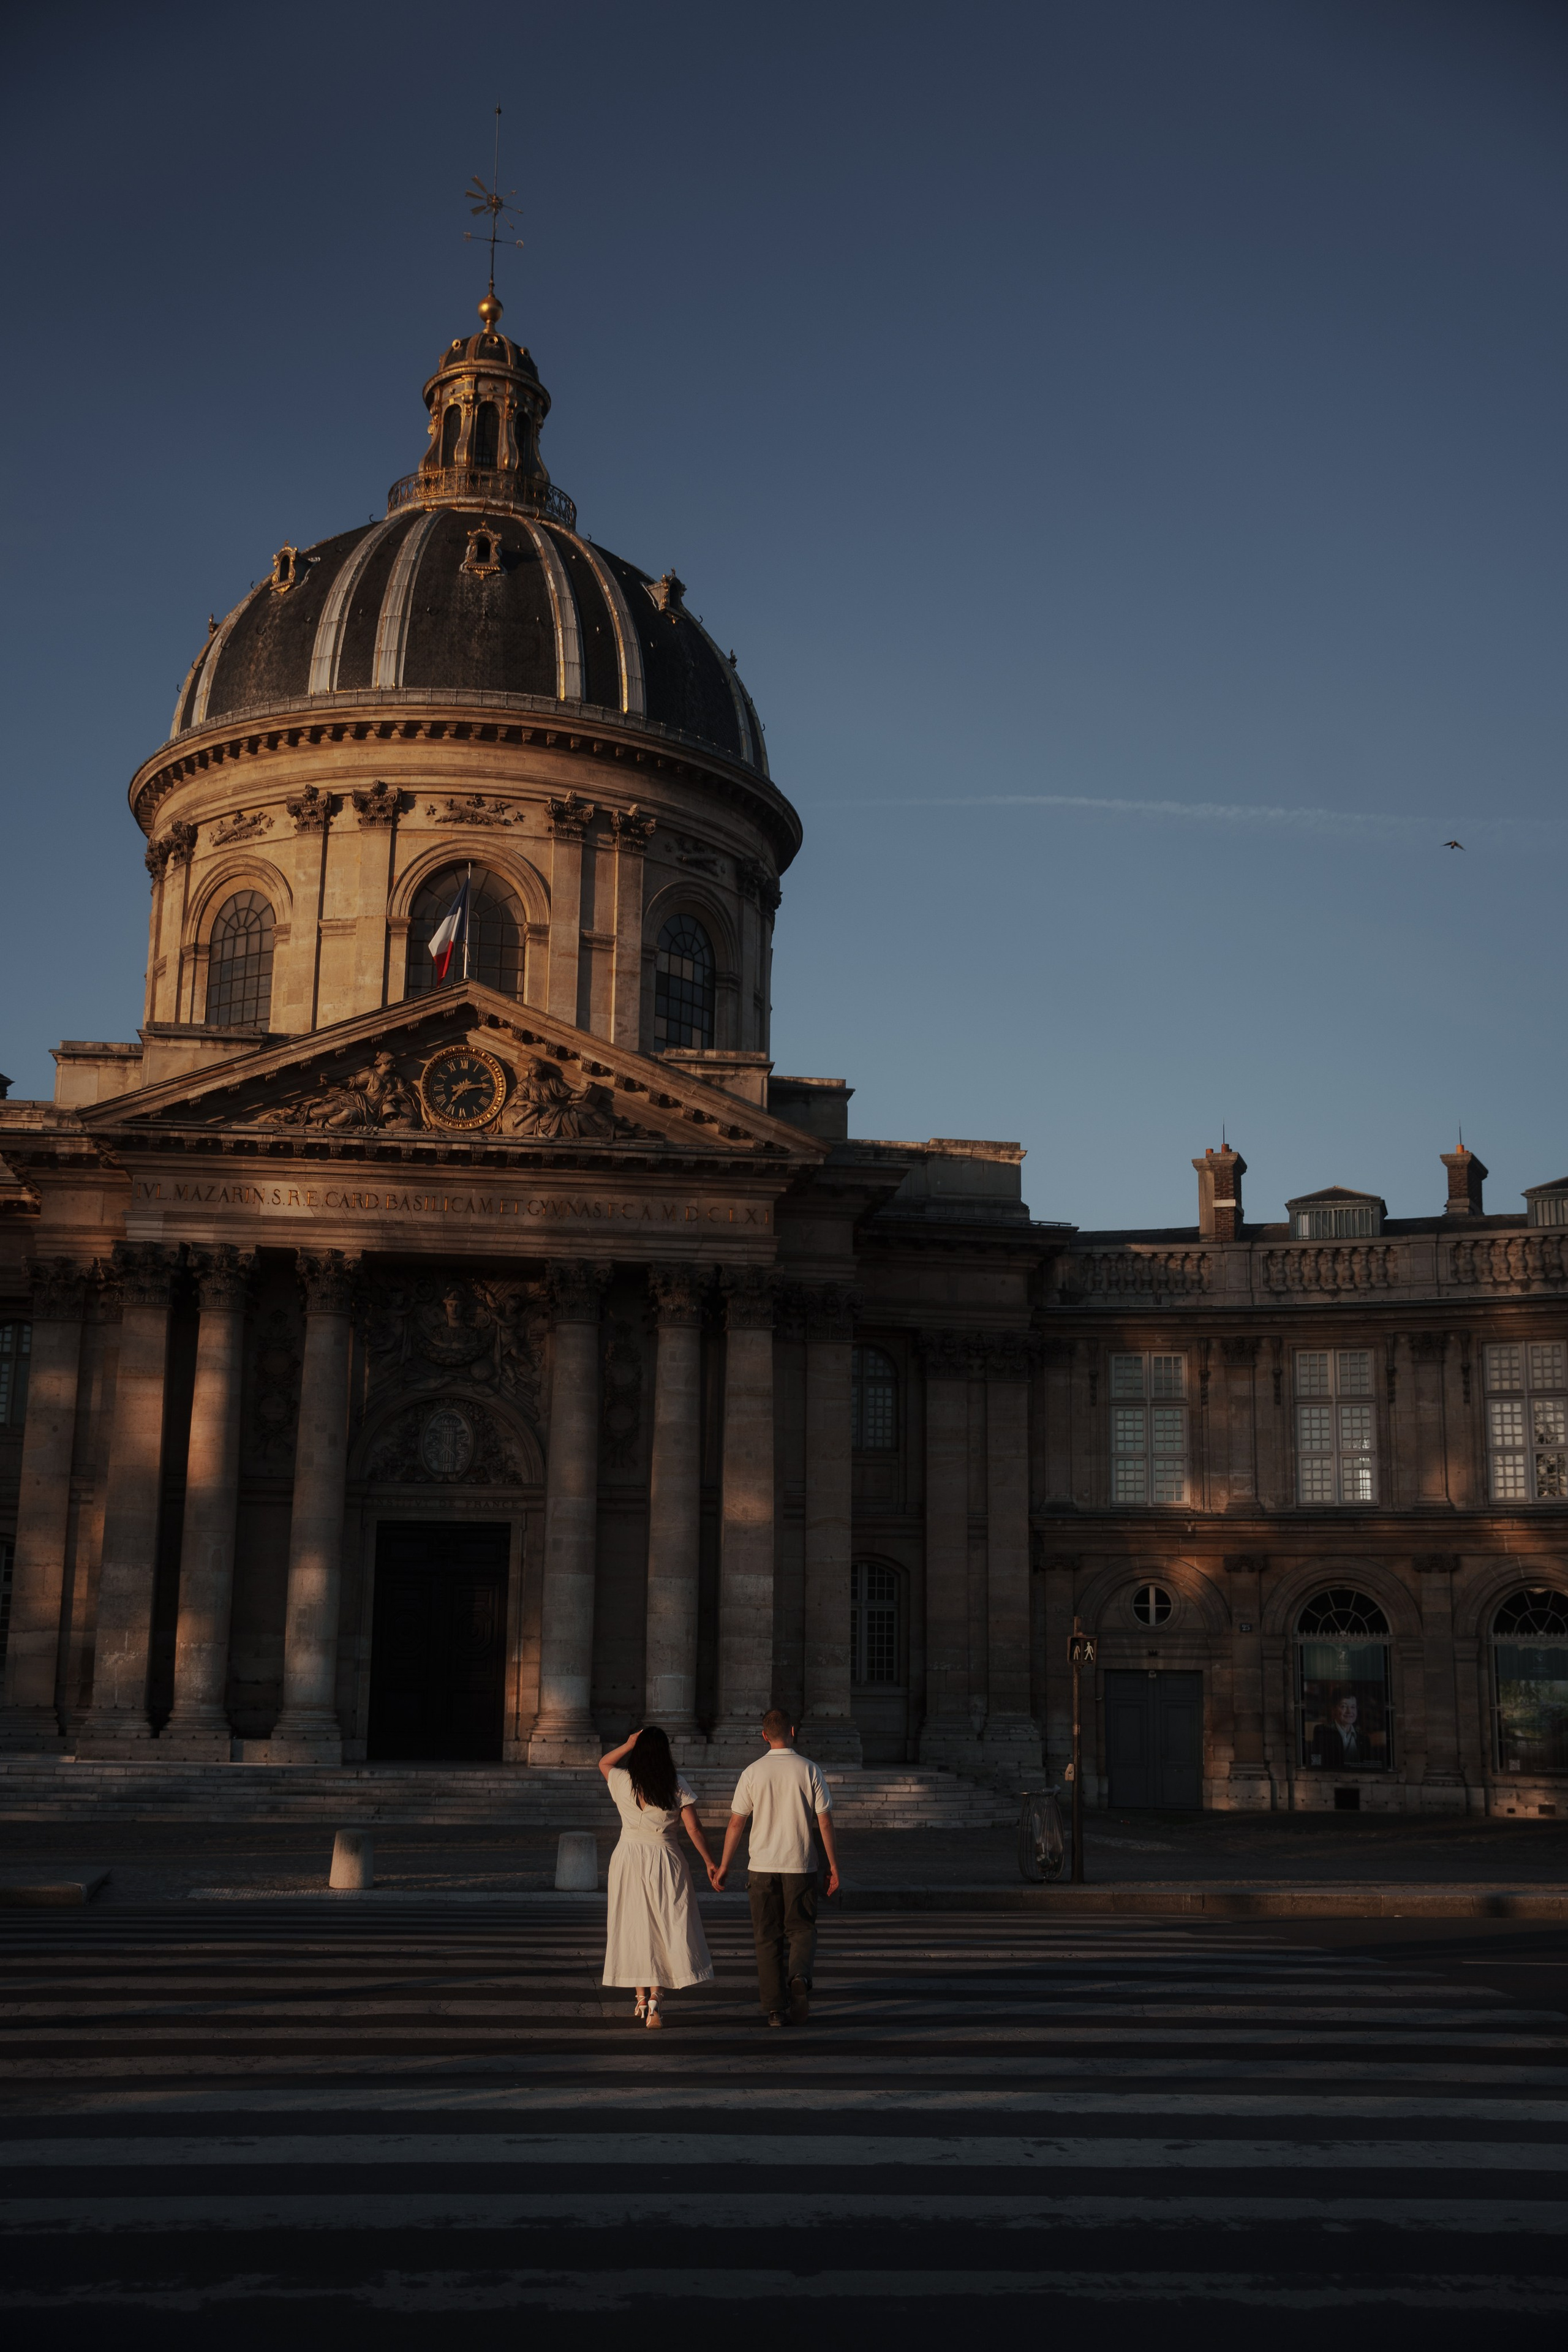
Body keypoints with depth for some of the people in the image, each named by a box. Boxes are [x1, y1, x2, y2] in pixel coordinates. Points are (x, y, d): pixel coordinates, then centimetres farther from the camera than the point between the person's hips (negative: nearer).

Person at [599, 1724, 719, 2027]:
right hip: (665, 1858, -1)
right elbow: (694, 1828, -6)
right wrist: (709, 1862, 1)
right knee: (665, 1928, 3)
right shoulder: (677, 1786, -4)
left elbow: (603, 1762, 21)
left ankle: (641, 1999, 15)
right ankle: (654, 2001, -7)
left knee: (634, 1926, 10)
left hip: (629, 1858, 1)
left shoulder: (623, 1781, -1)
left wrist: (629, 1744, 10)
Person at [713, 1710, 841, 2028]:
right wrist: (833, 1865, 3)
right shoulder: (809, 1771, -3)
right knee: (802, 1930, 12)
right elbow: (825, 1822, -4)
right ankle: (799, 1977, -17)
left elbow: (736, 1823, -1)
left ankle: (774, 2008, 6)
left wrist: (724, 1866, 8)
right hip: (800, 1865, -1)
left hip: (762, 1866, 1)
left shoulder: (752, 1773, -2)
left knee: (767, 1937, 9)